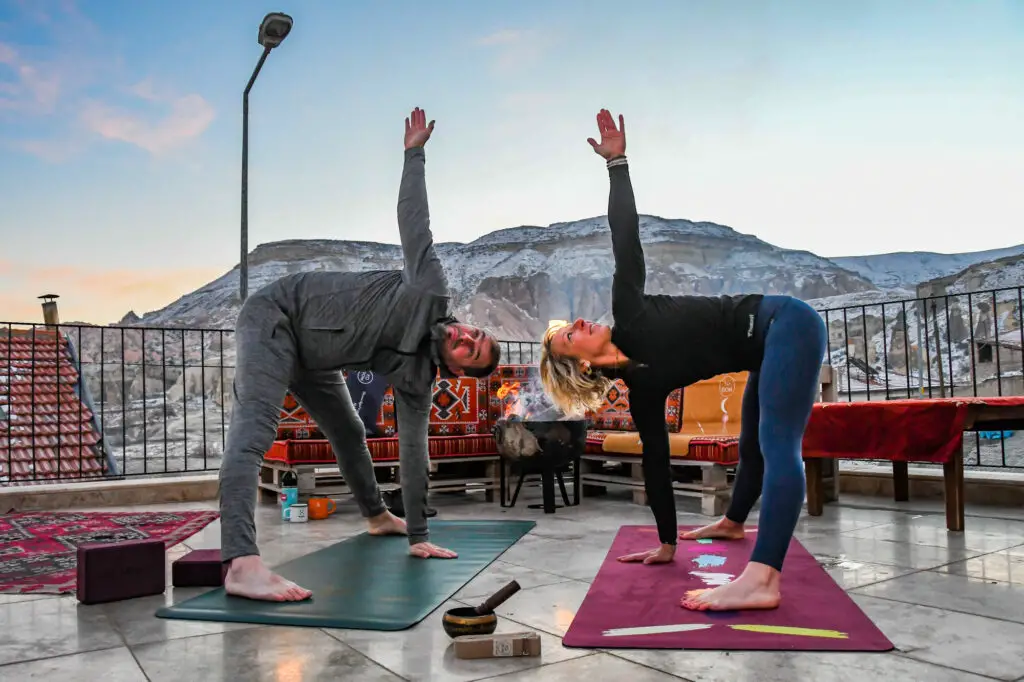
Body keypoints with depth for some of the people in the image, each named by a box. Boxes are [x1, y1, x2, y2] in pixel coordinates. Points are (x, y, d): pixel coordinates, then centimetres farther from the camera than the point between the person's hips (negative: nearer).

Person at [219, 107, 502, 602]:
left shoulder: (416, 381, -5)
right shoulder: (433, 291, -19)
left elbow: (413, 452, -3)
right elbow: (412, 218, -10)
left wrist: (419, 537, -3)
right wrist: (415, 153, -7)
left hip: (309, 357, 8)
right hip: (276, 315, -8)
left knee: (349, 433, 18)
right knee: (255, 426, -25)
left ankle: (377, 516, 43)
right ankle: (241, 564, -38)